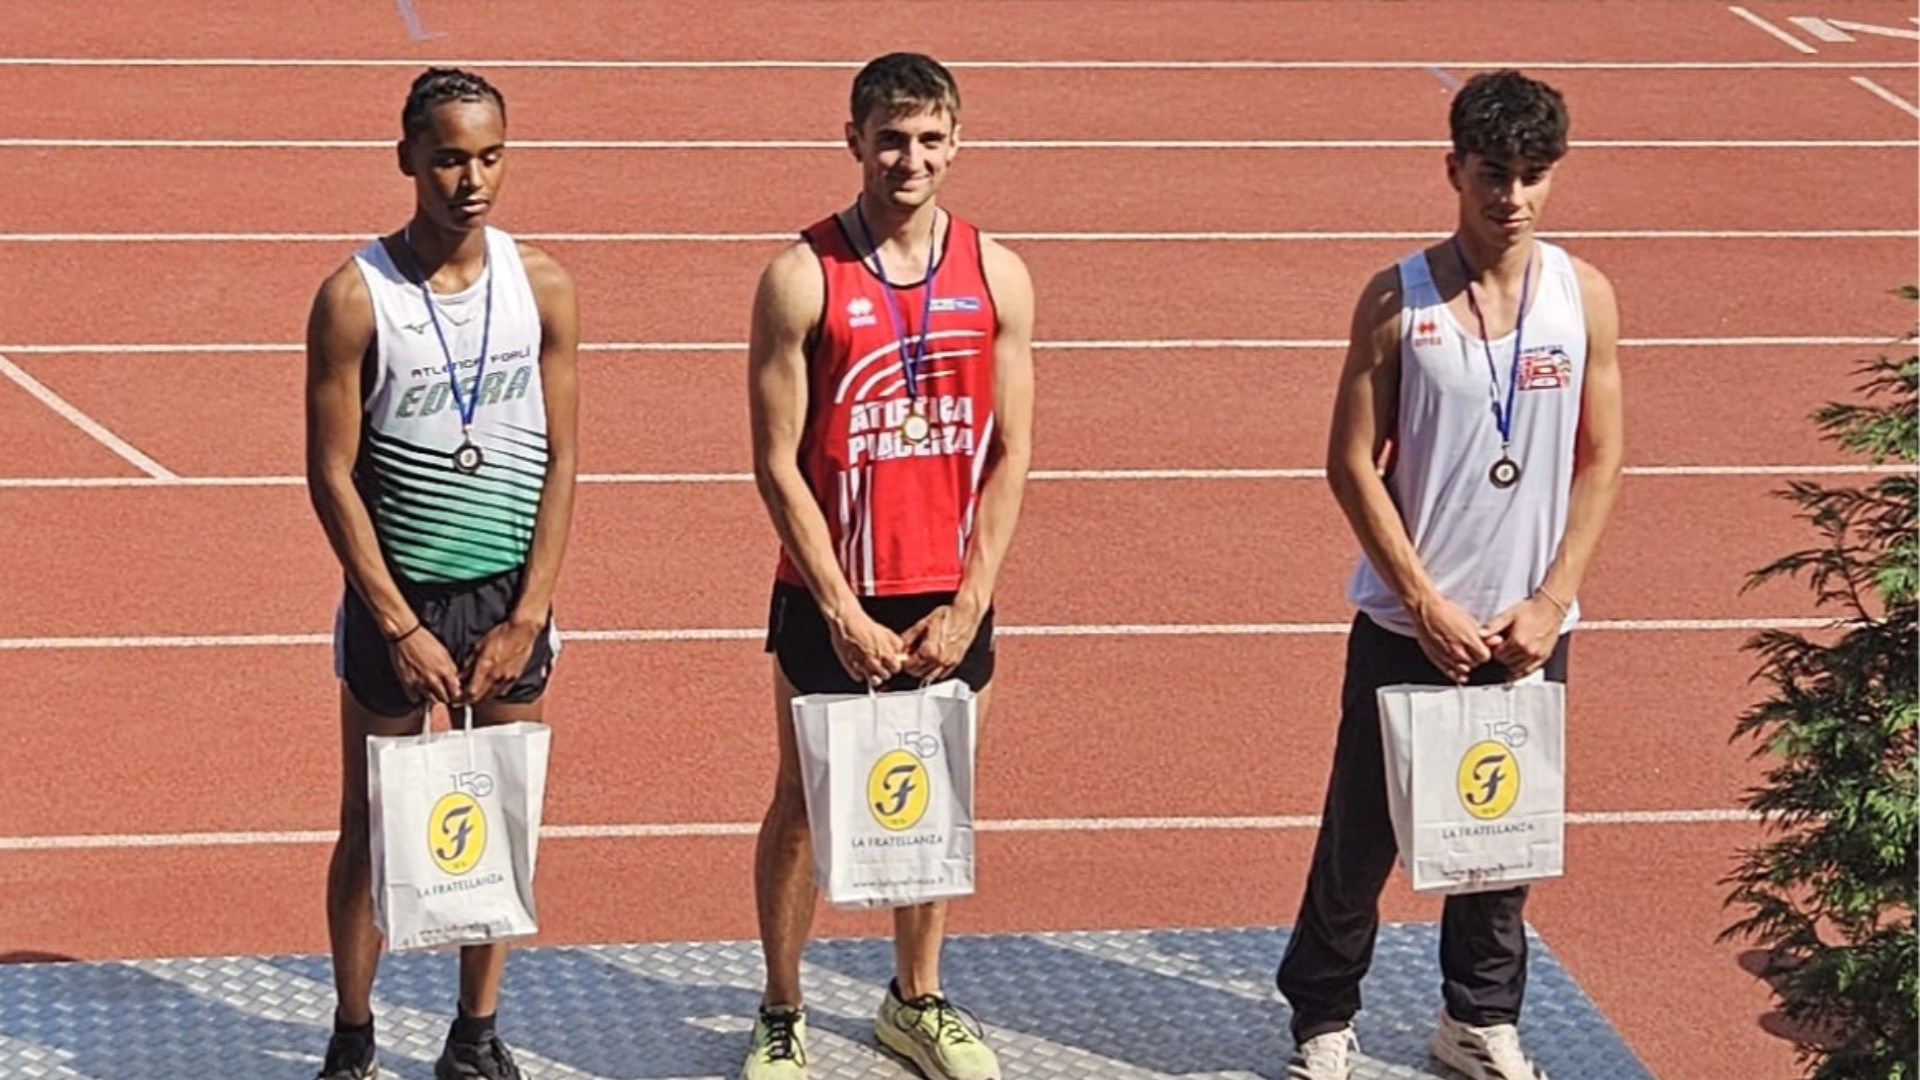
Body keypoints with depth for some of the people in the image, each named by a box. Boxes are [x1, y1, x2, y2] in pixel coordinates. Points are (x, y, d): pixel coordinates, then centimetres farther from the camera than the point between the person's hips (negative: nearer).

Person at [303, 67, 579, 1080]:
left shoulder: (542, 287, -2)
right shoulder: (355, 296, -10)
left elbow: (560, 460, 0)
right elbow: (332, 476, -9)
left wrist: (526, 616, -7)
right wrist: (401, 626, -13)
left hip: (511, 596, 2)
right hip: (395, 591, -2)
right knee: (371, 829, 6)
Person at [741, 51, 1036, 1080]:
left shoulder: (997, 277, 0)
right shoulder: (803, 278, -9)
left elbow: (1009, 455, 2)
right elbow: (778, 463, -10)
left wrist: (968, 604, -5)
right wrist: (845, 612, -13)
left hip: (948, 600, 3)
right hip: (829, 601, -3)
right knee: (804, 807, 7)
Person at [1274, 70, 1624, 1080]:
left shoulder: (1584, 295, -2)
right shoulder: (1398, 299, -8)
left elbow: (1599, 459, 2)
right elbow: (1353, 463, -6)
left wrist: (1549, 604, -5)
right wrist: (1425, 601, -11)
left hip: (1527, 626, 2)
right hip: (1407, 621, -2)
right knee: (1362, 827, 5)